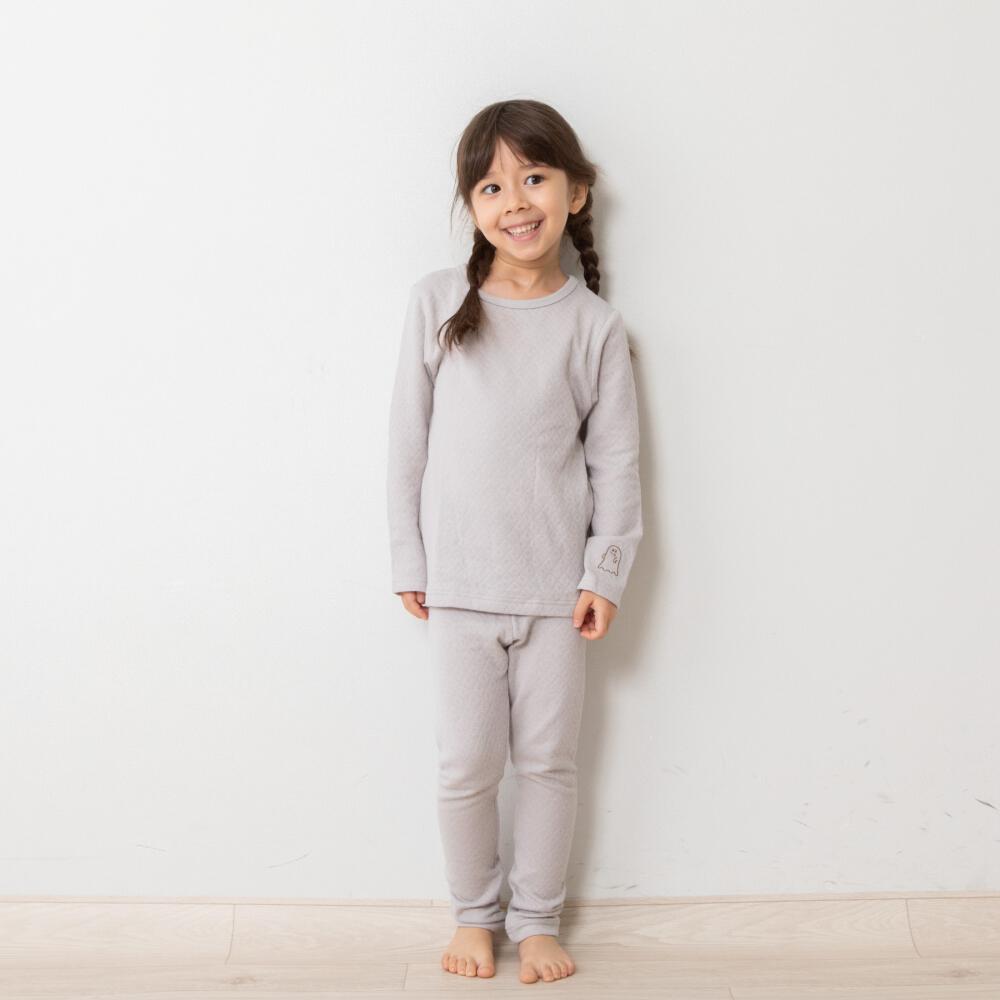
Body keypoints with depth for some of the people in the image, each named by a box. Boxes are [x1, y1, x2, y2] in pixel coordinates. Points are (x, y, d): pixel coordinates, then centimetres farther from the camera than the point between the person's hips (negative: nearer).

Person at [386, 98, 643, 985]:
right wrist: (409, 562, 1)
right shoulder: (437, 303, -3)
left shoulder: (595, 326, -3)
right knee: (467, 764, 8)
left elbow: (616, 462, 1)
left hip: (556, 585, 0)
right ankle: (474, 912, 30)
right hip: (460, 582, 0)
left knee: (549, 760, 11)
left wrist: (606, 573, -4)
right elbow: (409, 440, 1)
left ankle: (537, 918, 30)